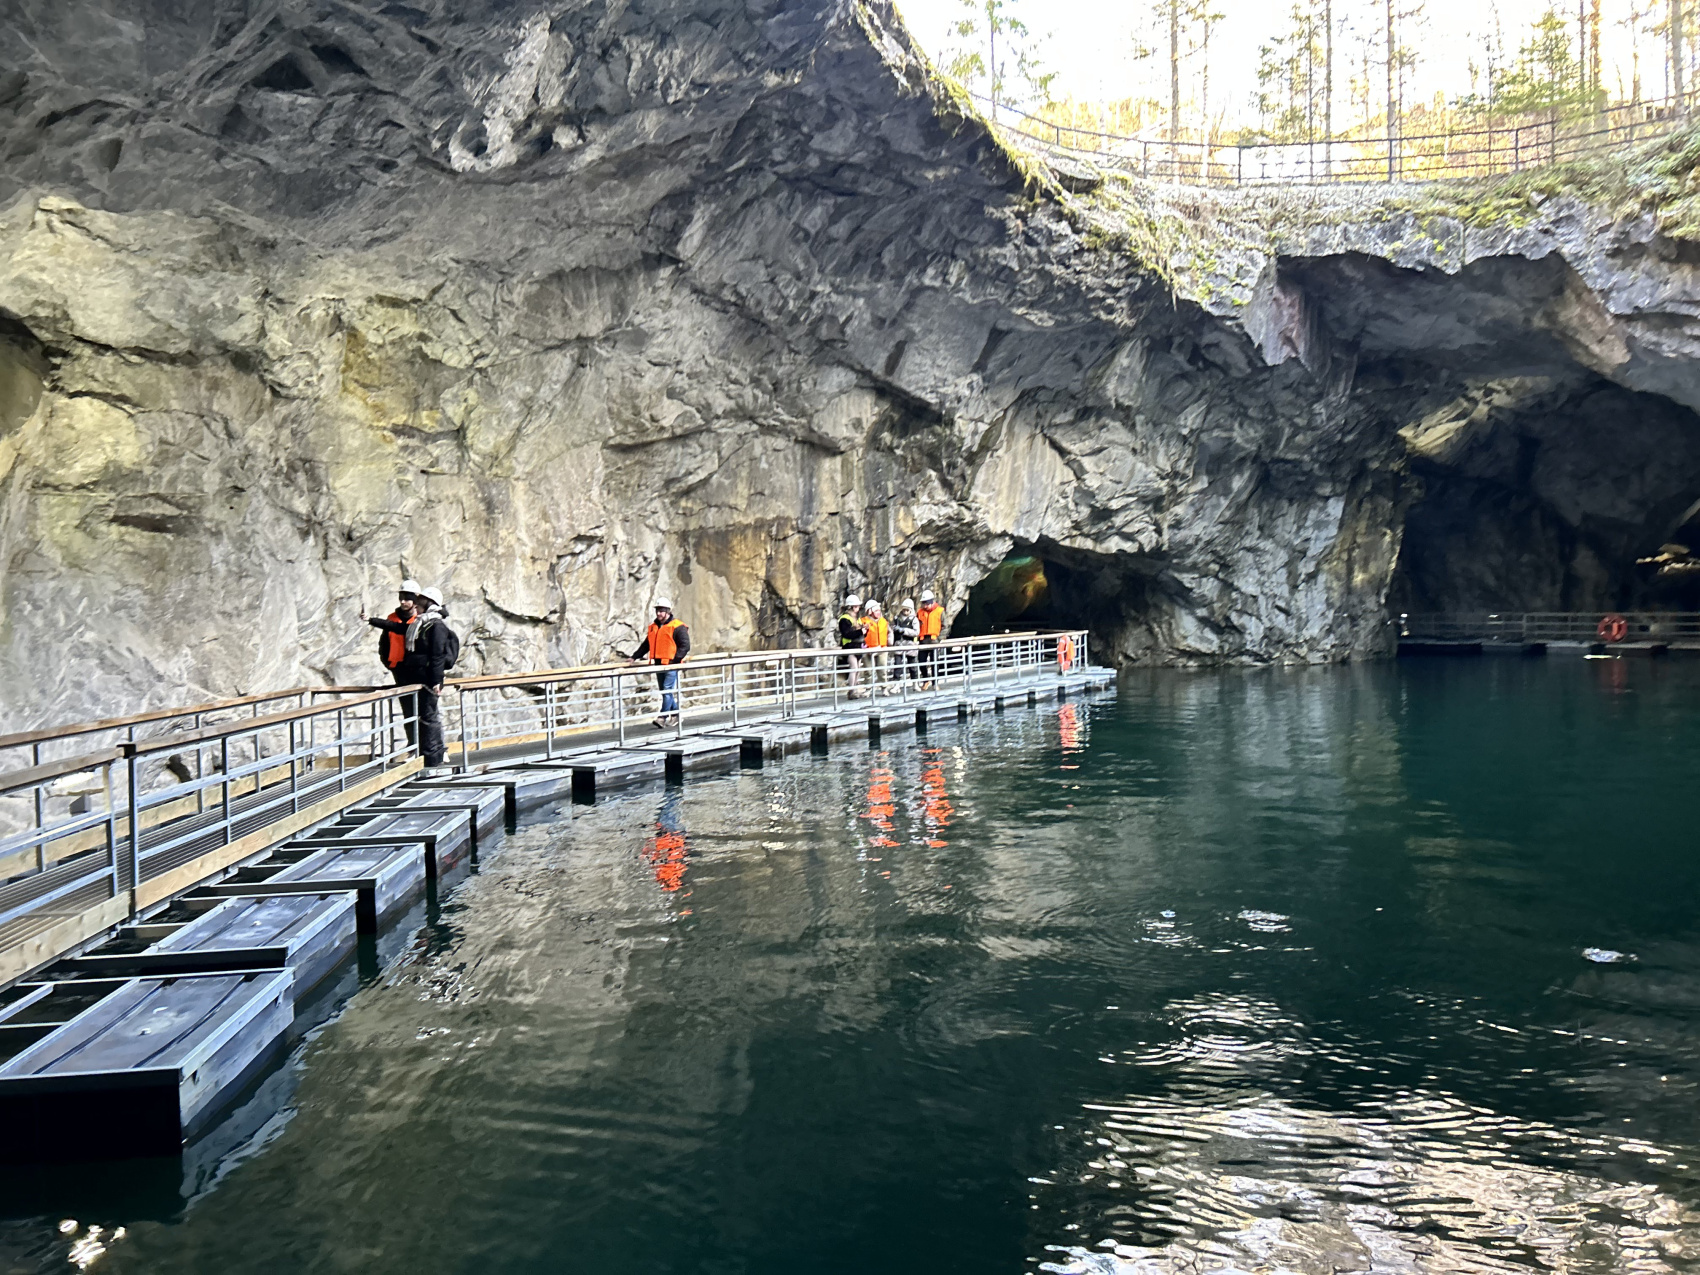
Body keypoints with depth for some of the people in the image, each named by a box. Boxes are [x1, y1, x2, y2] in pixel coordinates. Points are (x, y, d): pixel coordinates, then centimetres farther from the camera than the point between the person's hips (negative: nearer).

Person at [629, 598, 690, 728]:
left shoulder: (677, 627, -6)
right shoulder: (653, 627, 16)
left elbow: (685, 646, -10)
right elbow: (646, 645, 25)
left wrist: (675, 660, -20)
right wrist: (635, 657, 17)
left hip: (671, 665, -8)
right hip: (659, 664, 8)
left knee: (667, 690, -13)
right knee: (664, 692, 11)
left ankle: (662, 718, -17)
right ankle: (675, 715, 21)